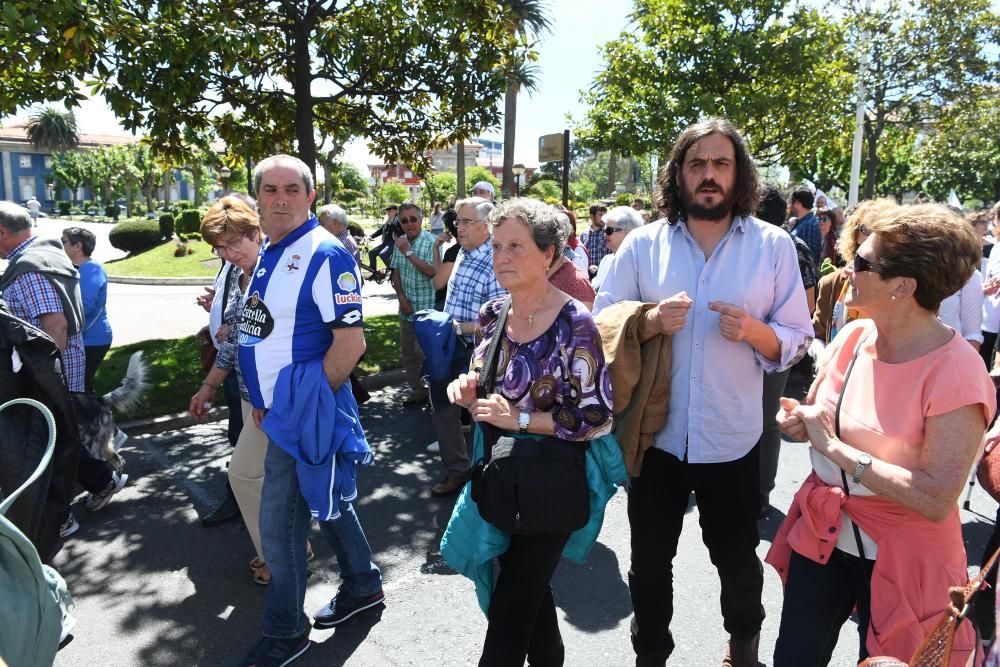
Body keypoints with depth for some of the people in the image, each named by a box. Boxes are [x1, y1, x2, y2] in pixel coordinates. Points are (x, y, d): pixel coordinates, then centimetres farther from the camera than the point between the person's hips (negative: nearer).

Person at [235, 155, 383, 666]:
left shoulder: (324, 254, -18)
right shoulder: (269, 253, 10)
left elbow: (351, 341, -24)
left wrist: (303, 405, -17)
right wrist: (263, 400, 14)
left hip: (301, 413, -8)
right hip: (278, 409, 9)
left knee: (279, 526, 3)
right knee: (327, 500, 21)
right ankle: (363, 586, 40)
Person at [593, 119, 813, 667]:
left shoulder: (774, 246, -3)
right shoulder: (641, 244, -3)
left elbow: (796, 339, -1)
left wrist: (752, 330, -21)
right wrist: (650, 322, -20)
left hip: (733, 438, 0)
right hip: (654, 434, 0)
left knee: (736, 557, 20)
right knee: (649, 560, 14)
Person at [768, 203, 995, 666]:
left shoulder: (954, 371, -23)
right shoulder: (852, 337, -5)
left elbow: (936, 500, -27)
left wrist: (834, 446, -25)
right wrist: (799, 420, -12)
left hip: (901, 560, -5)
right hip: (822, 537, 6)